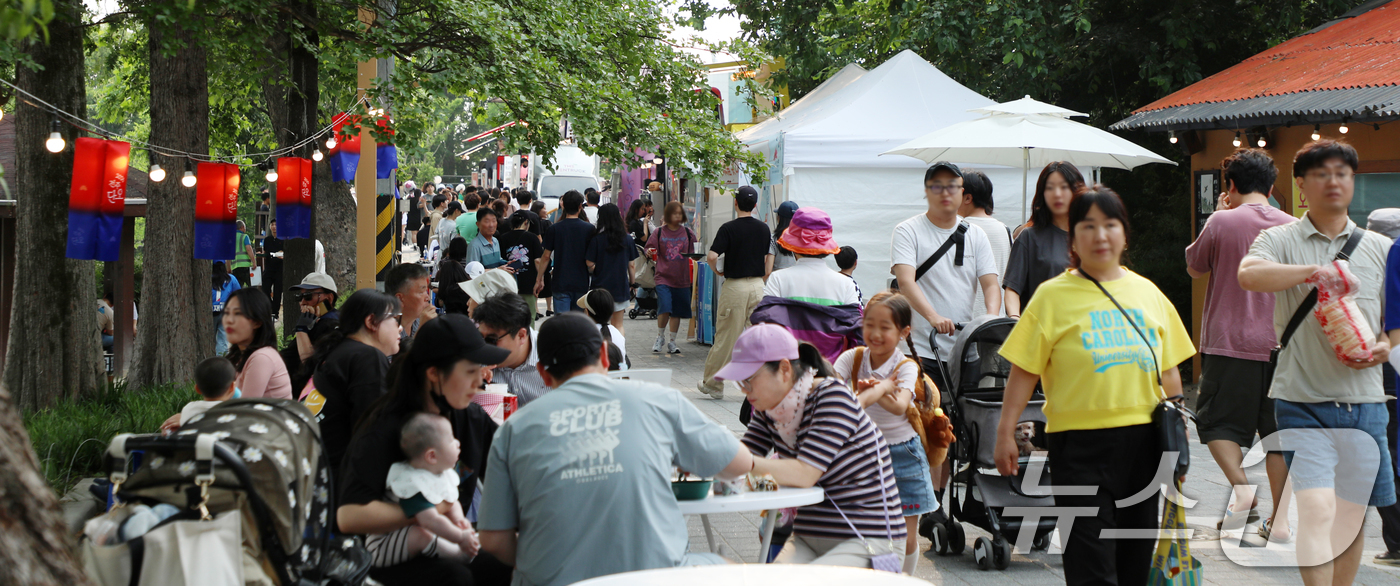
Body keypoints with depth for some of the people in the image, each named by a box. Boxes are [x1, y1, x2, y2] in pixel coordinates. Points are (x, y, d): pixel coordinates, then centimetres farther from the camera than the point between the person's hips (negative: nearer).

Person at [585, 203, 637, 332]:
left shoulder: (596, 239, -10)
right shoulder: (627, 239, 0)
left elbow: (590, 264, -10)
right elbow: (631, 265, 3)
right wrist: (632, 284, 15)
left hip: (601, 284, -2)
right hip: (621, 287, 2)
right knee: (618, 325, 11)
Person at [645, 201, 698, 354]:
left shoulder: (688, 233, 7)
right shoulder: (659, 232, 3)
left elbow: (694, 253, 10)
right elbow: (650, 249, 4)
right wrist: (649, 253, -18)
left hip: (682, 279, 2)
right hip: (663, 277, -2)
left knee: (677, 312, 5)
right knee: (664, 309, -15)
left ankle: (672, 342, 19)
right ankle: (660, 337, 8)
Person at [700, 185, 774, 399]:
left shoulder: (729, 228, -9)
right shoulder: (764, 229, 5)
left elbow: (712, 256, -18)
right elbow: (769, 262, 9)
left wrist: (717, 270, 2)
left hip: (734, 286, -4)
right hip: (758, 285, 4)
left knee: (725, 337, 3)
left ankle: (712, 383, 12)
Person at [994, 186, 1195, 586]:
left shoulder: (1148, 293, 12)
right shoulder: (1053, 296, -1)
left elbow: (1168, 369, 17)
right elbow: (1024, 370, -3)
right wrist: (1005, 433, -8)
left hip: (1144, 437, 4)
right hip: (1081, 440, -4)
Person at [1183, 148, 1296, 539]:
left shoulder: (1222, 222, -7)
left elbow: (1194, 268, 8)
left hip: (1229, 344, -3)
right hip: (1280, 345, 3)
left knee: (1218, 422, 7)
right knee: (1278, 432, 8)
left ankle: (1241, 487, -16)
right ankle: (1280, 517, 8)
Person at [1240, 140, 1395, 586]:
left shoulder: (1380, 248, 11)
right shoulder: (1280, 240, 1)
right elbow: (1248, 275, -21)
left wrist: (1384, 346, -4)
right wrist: (1312, 271, -33)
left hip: (1363, 402, 3)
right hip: (1302, 401, -3)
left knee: (1352, 515, 9)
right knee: (1315, 510, -16)